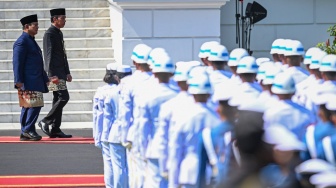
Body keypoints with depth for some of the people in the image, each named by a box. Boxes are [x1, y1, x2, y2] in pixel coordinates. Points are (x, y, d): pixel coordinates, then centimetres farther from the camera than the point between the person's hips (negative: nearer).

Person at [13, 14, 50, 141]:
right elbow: (17, 63, -16)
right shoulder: (22, 42, -11)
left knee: (28, 106, 9)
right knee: (35, 105, -14)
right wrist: (19, 81, -21)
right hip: (29, 81, -10)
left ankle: (25, 133, 10)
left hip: (36, 80, 10)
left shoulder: (31, 41, 22)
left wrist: (45, 78, 27)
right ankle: (28, 130, -11)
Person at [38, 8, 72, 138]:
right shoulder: (49, 34, -12)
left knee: (58, 99, 7)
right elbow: (49, 55, -17)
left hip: (61, 72, 10)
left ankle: (55, 130, 7)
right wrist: (52, 75, -22)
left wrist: (67, 72, 20)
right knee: (64, 97, -14)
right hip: (55, 72, -10)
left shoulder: (59, 34, 18)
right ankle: (45, 121, -7)